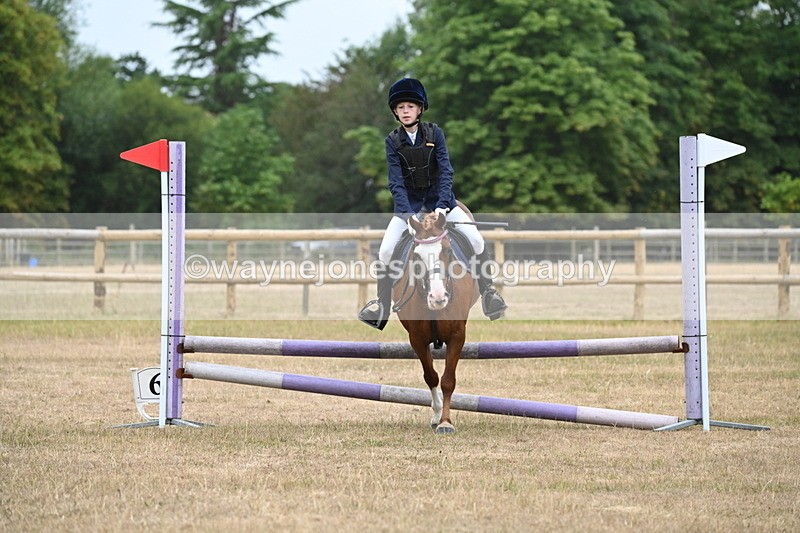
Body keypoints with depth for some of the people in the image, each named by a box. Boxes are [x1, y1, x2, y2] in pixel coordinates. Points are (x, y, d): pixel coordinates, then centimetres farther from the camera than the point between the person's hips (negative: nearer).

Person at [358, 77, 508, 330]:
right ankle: (382, 305, 2)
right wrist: (407, 214, -27)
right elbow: (396, 182, -13)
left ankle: (488, 293, 3)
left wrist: (441, 205, -29)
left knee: (477, 241, -15)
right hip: (408, 202, 0)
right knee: (385, 251, -15)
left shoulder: (434, 133, -10)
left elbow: (445, 171, -15)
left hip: (439, 197, 0)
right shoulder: (393, 141, -8)